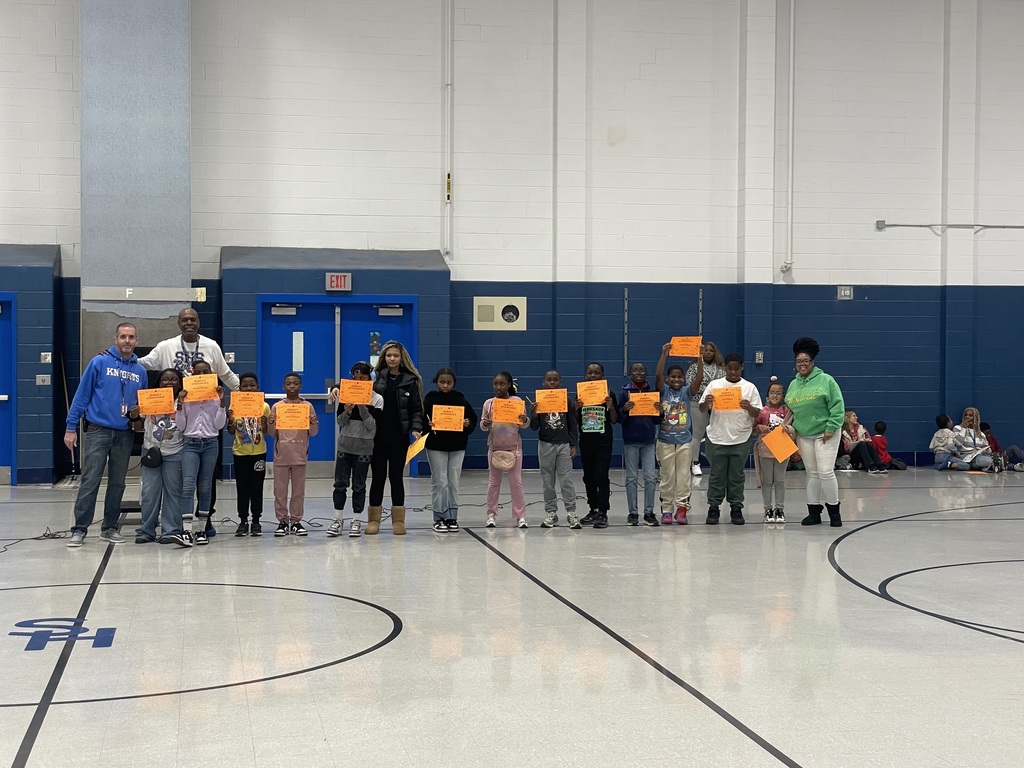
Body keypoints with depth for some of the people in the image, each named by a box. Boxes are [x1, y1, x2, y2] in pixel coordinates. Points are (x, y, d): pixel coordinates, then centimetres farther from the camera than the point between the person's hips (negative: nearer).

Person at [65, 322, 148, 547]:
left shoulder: (140, 371, 9)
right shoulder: (99, 362, -4)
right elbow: (81, 395, -4)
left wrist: (137, 413, -1)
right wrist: (71, 427, -7)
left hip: (124, 434, 5)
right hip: (98, 430, -4)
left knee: (117, 483, 10)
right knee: (89, 482, -8)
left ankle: (109, 528, 20)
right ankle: (79, 529, -3)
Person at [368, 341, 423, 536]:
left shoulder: (410, 381, 3)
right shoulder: (375, 377, 2)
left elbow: (416, 409, 3)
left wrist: (416, 428, -11)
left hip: (399, 437, 0)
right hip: (378, 436, 0)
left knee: (396, 477, 6)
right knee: (378, 477, 5)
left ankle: (398, 520, 13)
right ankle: (373, 519, 13)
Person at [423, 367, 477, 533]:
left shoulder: (461, 400, 5)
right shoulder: (430, 399, -1)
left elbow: (473, 419, 8)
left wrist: (468, 425, -12)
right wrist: (428, 425, -23)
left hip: (457, 446, 2)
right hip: (436, 445, -2)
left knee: (454, 482, 5)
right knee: (439, 482, -1)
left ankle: (452, 517, 13)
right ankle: (439, 518, 6)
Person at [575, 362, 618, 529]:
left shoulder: (608, 394, 0)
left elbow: (614, 420, 0)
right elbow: (576, 421, 7)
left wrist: (611, 406, -17)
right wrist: (576, 408, -12)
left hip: (603, 440, -3)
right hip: (586, 440, 4)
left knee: (601, 475, -10)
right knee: (588, 476, 9)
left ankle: (603, 512, -10)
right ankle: (593, 509, 19)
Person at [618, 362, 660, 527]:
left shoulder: (652, 392, 6)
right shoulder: (625, 393, 1)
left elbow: (657, 420, 10)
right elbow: (619, 419, 1)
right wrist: (624, 409, -19)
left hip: (649, 440, 1)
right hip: (630, 440, -1)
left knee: (651, 477, 0)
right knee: (631, 478, 4)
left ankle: (649, 512, 7)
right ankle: (632, 513, 10)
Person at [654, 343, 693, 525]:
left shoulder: (686, 392, 2)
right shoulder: (663, 390, 1)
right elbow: (658, 375, -16)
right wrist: (664, 355, -29)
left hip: (684, 440, 1)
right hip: (665, 440, -1)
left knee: (683, 476, 2)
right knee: (667, 477, 5)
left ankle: (681, 509, 6)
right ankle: (667, 510, 10)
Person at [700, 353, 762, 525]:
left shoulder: (750, 387, 3)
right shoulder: (714, 385, 3)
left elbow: (757, 414, 1)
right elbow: (703, 409, 5)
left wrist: (749, 407, -20)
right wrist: (706, 403, -18)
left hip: (741, 439, 0)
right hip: (717, 438, 0)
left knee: (736, 475, 6)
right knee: (717, 474, 5)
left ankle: (736, 509, 13)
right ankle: (713, 508, 12)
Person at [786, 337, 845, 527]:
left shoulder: (825, 380, -7)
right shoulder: (793, 385, 11)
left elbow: (837, 406, -10)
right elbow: (790, 409, 19)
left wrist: (830, 429, -16)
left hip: (825, 434, -5)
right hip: (803, 436, 6)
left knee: (825, 472, -11)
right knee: (812, 474, 9)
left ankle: (834, 510, 1)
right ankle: (814, 512, 14)